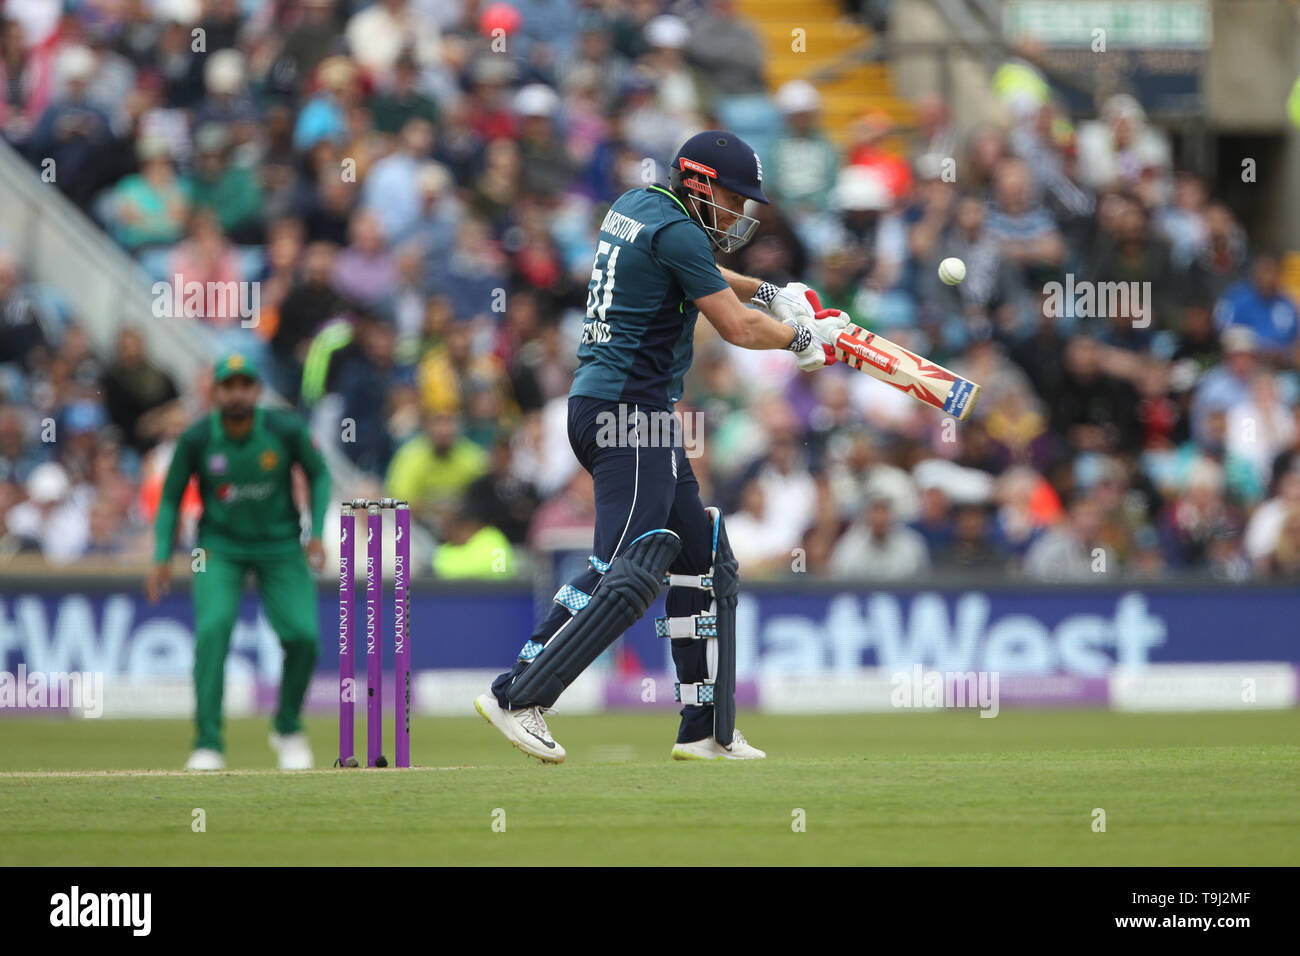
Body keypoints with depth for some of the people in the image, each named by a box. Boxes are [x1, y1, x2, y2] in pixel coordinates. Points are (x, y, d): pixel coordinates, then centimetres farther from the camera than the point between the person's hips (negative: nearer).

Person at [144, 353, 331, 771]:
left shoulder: (286, 430, -14)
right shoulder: (196, 440, -13)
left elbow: (319, 475, 3)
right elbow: (170, 498, 0)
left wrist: (316, 533, -7)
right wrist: (162, 558, -9)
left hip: (280, 546, 1)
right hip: (221, 548, -1)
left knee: (302, 635, -13)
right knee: (213, 627, -24)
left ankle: (288, 728, 15)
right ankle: (208, 744, -20)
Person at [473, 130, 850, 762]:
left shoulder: (635, 206, 17)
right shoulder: (675, 231, -12)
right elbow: (737, 329, -10)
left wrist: (766, 293, 26)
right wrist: (803, 337, 8)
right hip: (630, 408, -11)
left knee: (703, 558, 12)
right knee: (633, 574, -17)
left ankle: (707, 732, 11)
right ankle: (517, 697, -22)